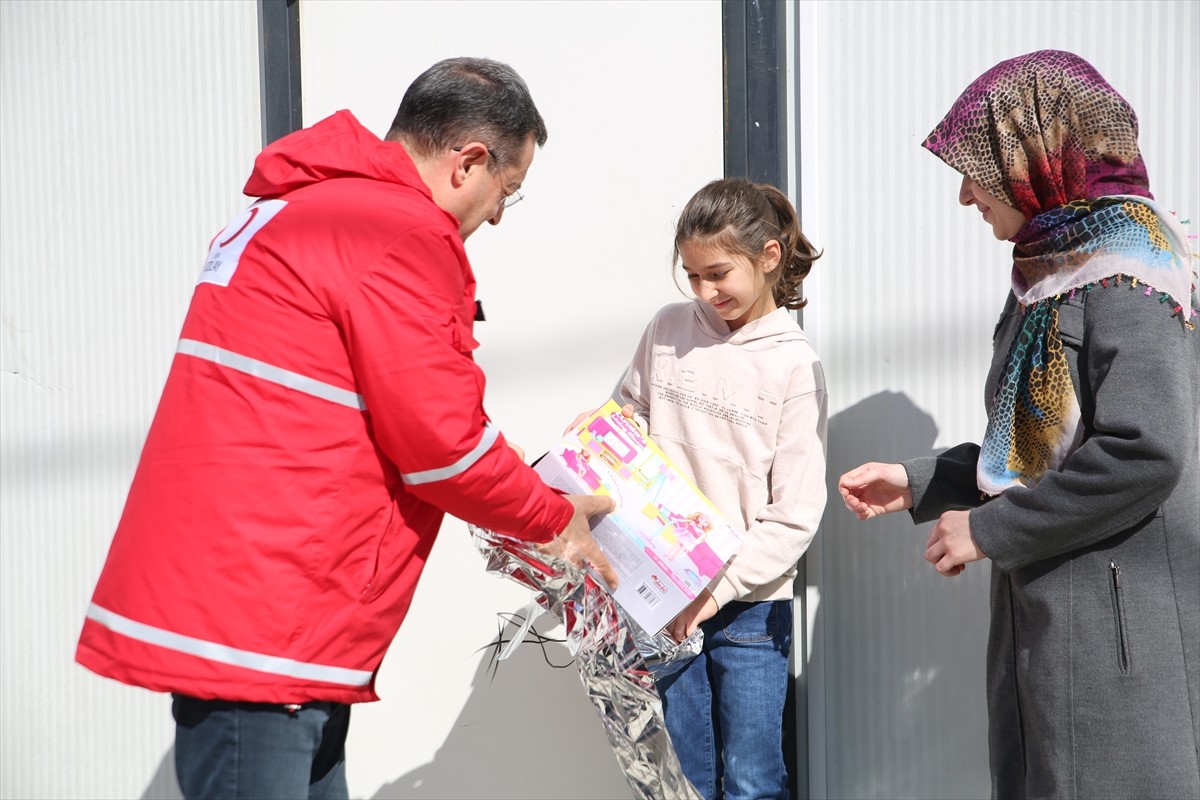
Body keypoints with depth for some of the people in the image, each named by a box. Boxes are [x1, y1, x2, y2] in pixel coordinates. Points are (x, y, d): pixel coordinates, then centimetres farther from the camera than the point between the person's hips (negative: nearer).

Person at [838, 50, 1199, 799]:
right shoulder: (1057, 267, 14)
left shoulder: (1126, 267, -13)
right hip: (1050, 610, 8)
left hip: (1121, 618, -8)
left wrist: (990, 530, -15)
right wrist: (918, 485, 13)